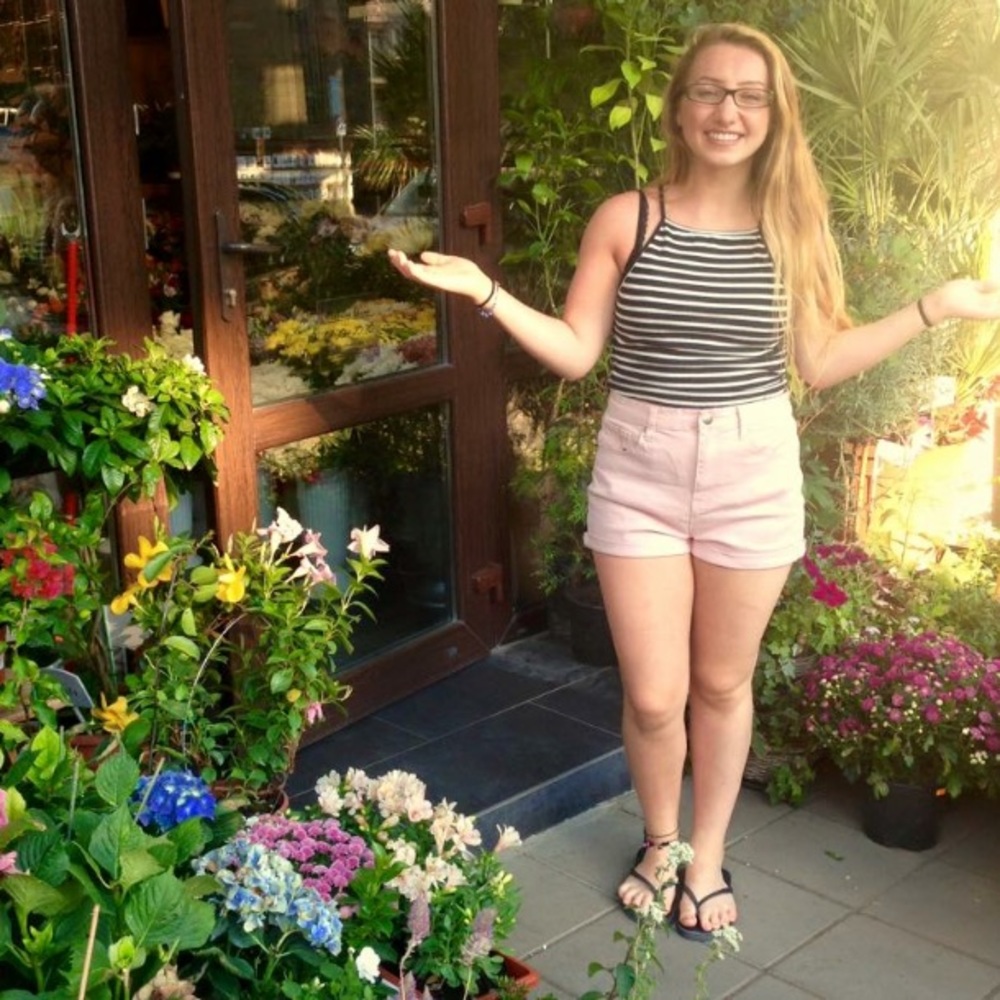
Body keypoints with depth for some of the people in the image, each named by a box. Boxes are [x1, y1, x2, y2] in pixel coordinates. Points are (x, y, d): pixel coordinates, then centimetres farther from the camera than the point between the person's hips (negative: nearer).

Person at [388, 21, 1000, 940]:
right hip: (638, 473, -1)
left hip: (754, 477, 1)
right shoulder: (626, 219, -4)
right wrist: (484, 290, -15)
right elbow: (575, 352, -4)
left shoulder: (796, 226, 0)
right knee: (653, 695, 5)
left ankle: (708, 853, 36)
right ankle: (660, 843, 34)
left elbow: (820, 362, 3)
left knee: (722, 684, 14)